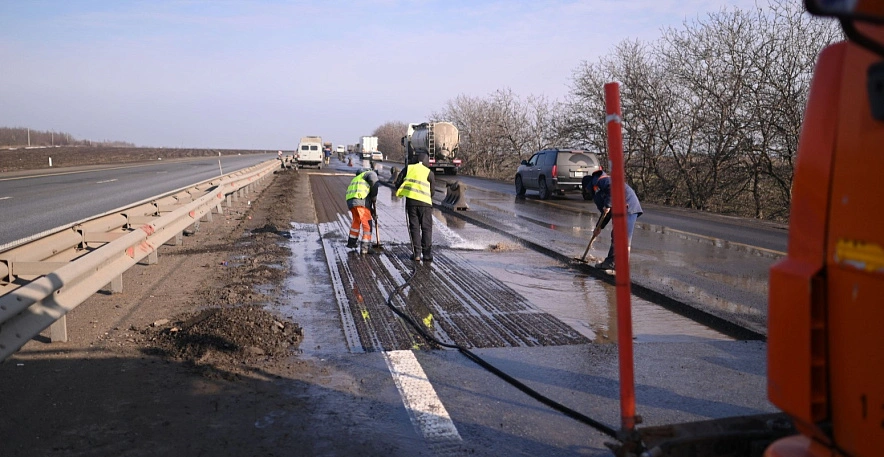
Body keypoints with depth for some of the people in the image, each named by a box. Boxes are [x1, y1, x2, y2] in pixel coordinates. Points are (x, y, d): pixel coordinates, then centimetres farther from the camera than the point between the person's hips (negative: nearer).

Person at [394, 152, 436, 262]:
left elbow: (397, 183, 7)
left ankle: (416, 254, 4)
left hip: (411, 201, 1)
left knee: (414, 228, 8)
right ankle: (427, 254, 1)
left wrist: (401, 192, 26)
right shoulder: (429, 173, 6)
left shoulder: (408, 168, 9)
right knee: (426, 228, 6)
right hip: (425, 202, -1)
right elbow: (432, 189, 8)